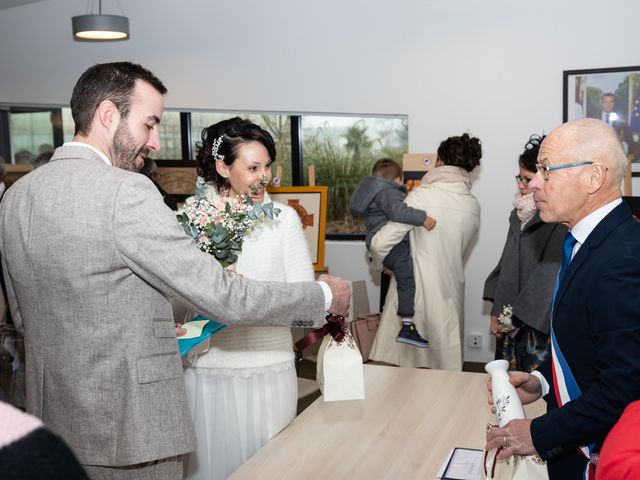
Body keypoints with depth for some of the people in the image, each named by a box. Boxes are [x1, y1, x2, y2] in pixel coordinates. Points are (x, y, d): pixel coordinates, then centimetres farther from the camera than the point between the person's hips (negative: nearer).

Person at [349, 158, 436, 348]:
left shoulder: (375, 191, 25)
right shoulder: (388, 193, -10)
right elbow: (397, 210, -31)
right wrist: (422, 218, -31)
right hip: (392, 245, -11)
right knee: (408, 281, -13)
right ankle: (407, 328, -14)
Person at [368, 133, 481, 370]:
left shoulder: (422, 195, -15)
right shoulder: (473, 206, 1)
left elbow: (381, 243, -15)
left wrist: (385, 261, 5)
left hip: (415, 292, -4)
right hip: (450, 296, 5)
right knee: (447, 369, 13)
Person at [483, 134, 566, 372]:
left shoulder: (560, 219, -15)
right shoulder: (519, 214, 11)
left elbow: (548, 277, -17)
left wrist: (515, 316, -11)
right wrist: (497, 311, 8)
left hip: (538, 323, -7)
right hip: (510, 324, 7)